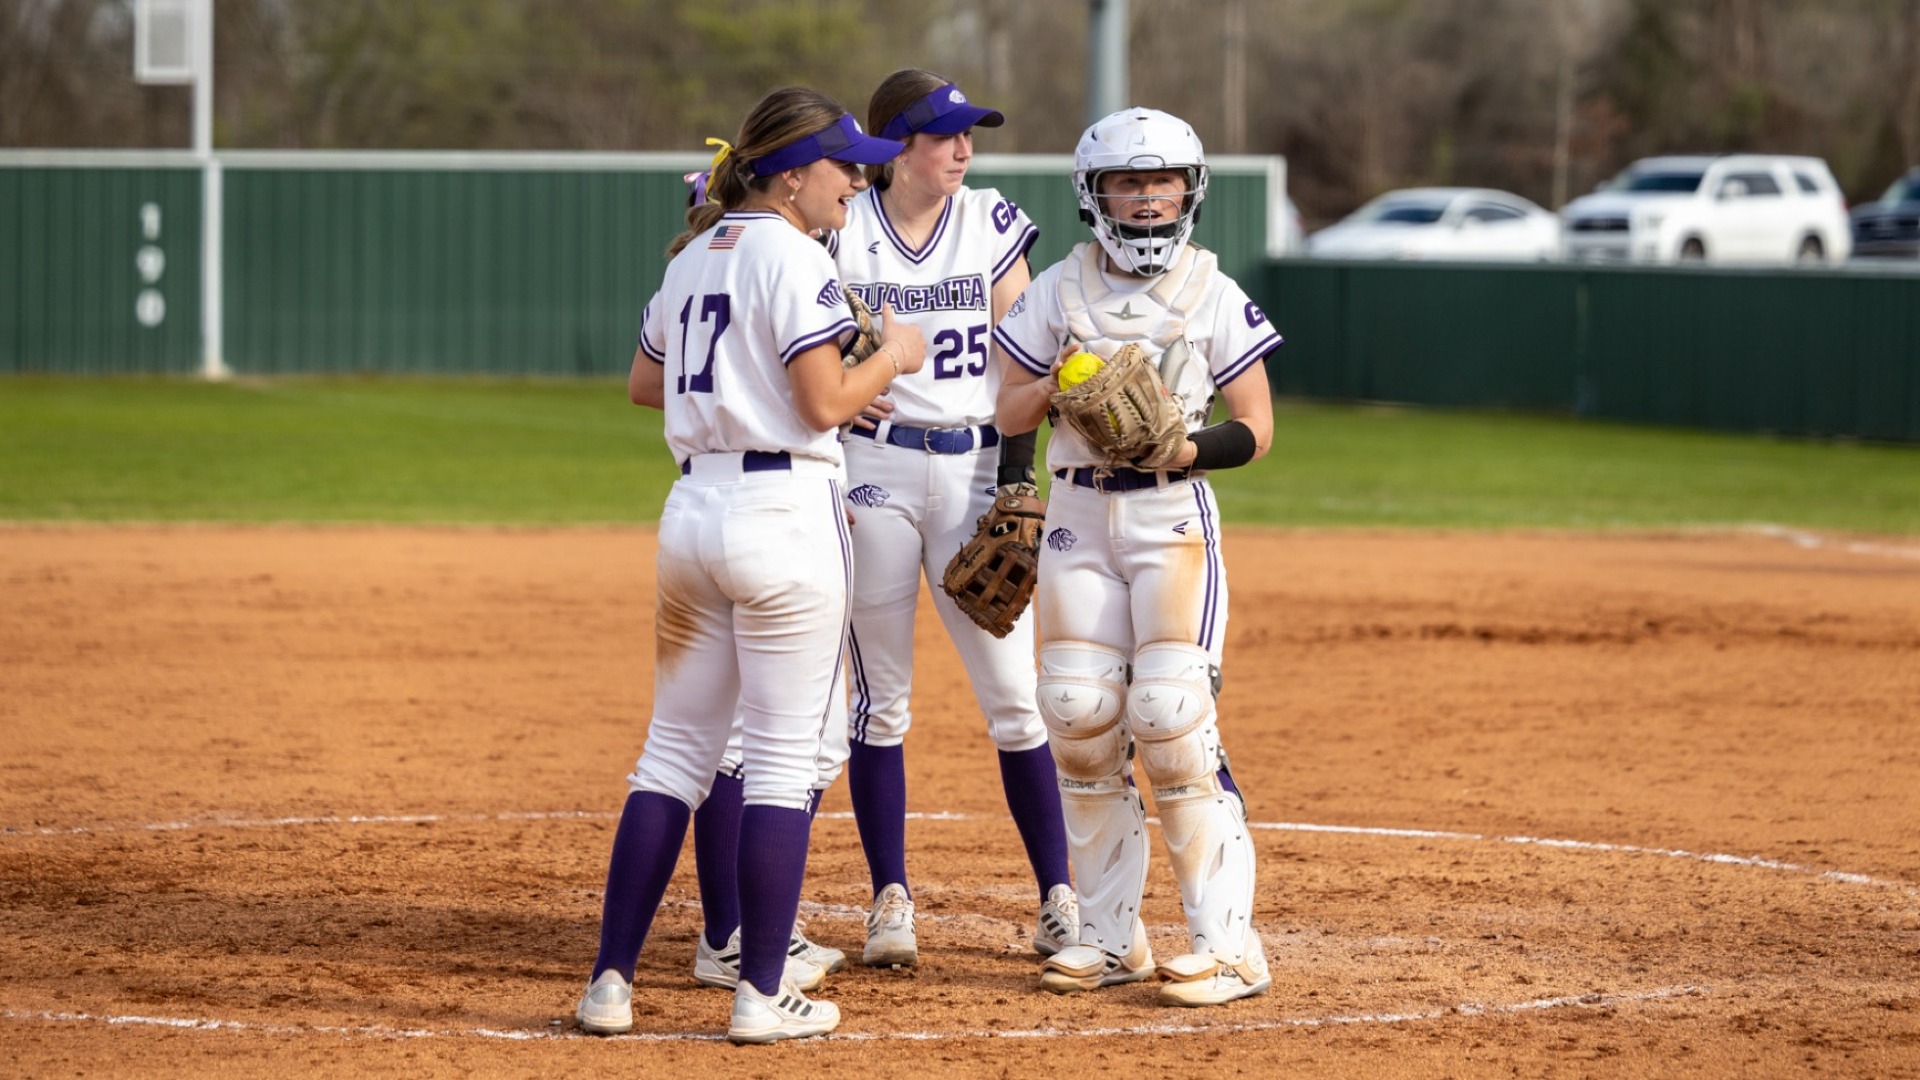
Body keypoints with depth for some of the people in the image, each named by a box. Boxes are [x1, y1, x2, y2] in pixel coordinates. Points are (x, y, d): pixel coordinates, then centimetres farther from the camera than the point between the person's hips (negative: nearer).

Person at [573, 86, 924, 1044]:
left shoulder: (696, 255, 14)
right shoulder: (792, 256, -11)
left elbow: (644, 382, 23)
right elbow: (826, 405, -15)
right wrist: (892, 357, 2)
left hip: (692, 505, 8)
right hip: (784, 508, -8)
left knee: (675, 751, 11)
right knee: (784, 757, -1)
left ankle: (610, 980, 8)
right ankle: (762, 995, 0)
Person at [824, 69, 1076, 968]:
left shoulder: (991, 223, 4)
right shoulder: (843, 232, -1)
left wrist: (1018, 478, -3)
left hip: (975, 464, 1)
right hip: (872, 468, -1)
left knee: (1012, 693, -2)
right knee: (880, 697, 3)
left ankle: (1057, 895, 5)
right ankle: (890, 897, 10)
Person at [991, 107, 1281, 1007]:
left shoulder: (1213, 293, 1)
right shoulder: (1061, 290, 8)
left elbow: (1255, 429, 0)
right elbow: (1009, 416, 9)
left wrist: (1185, 451, -19)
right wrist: (1059, 381, -12)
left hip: (1173, 513, -3)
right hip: (1077, 514, 3)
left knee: (1171, 715, -14)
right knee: (1079, 716, -1)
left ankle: (1227, 941, -12)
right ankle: (1111, 934, 11)